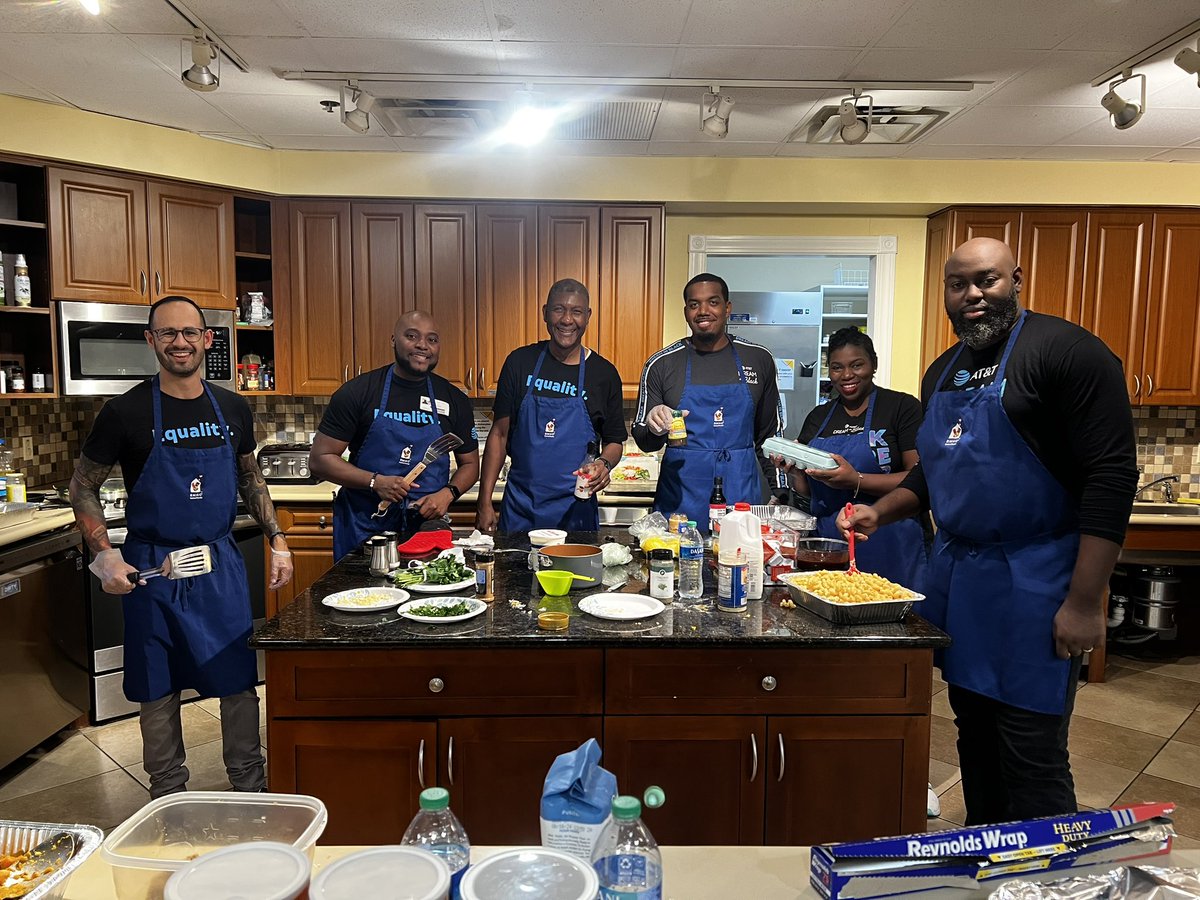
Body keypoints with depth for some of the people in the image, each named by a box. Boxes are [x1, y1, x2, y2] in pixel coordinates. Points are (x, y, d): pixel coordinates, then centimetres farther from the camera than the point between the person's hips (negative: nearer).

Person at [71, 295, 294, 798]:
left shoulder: (232, 409, 3)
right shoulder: (126, 412, -8)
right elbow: (82, 488, 0)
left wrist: (276, 539, 5)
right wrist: (104, 556, -12)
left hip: (221, 565, 3)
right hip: (152, 569, -2)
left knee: (240, 681, 9)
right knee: (158, 691, 9)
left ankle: (250, 789, 26)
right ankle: (169, 800, 28)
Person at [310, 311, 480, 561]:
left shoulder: (454, 399, 4)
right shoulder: (357, 392, -5)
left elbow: (470, 463, 12)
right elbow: (319, 459, -4)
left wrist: (447, 494, -9)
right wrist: (375, 482, -18)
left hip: (428, 526, 3)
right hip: (363, 529, -2)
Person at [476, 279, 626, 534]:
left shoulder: (604, 373, 1)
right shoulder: (520, 362, 1)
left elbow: (614, 442, 9)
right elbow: (499, 434, 3)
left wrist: (604, 464, -14)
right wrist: (485, 503, -2)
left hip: (576, 510, 0)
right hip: (519, 508, 1)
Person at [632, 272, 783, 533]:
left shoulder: (759, 359, 7)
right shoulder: (661, 364, 1)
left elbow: (770, 433, 15)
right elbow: (644, 442, 5)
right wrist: (655, 428, -17)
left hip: (742, 493, 1)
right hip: (680, 501, -1)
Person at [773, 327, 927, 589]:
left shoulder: (903, 407, -4)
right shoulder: (818, 417, 12)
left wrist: (856, 481, -22)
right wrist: (795, 471, -3)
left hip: (889, 551, -4)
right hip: (828, 546, 4)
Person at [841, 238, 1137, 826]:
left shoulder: (1067, 352, -11)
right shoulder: (942, 372, 13)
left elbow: (1112, 475, -16)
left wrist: (1085, 603, -19)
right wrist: (879, 513, 8)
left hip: (1032, 584, -7)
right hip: (954, 573, 8)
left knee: (1032, 758, -1)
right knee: (974, 736, 18)